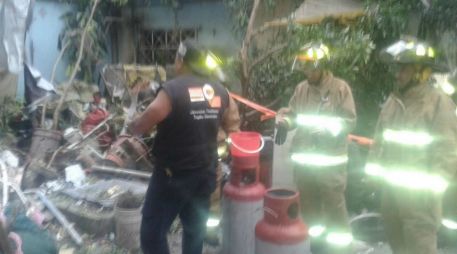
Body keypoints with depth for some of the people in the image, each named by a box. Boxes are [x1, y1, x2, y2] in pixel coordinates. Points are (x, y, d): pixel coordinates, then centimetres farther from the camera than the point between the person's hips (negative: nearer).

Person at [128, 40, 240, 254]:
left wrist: (131, 126, 4)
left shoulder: (173, 89, -17)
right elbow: (228, 126, 17)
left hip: (173, 175, -6)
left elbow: (140, 126, -17)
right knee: (195, 230, 19)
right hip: (205, 173, 7)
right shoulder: (220, 92, 3)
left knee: (152, 233, 5)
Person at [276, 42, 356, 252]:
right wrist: (284, 123, -8)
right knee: (307, 198, 17)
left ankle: (341, 235, 21)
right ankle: (312, 228, 36)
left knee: (333, 200, 3)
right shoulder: (301, 88, 7)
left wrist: (328, 129, -21)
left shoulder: (340, 87, -6)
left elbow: (349, 121, -8)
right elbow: (292, 113, 13)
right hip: (303, 156, 5)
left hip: (331, 158, -5)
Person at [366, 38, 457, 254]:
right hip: (390, 185, 7)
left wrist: (435, 184, -19)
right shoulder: (393, 100, 9)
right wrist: (373, 166, 9)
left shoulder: (439, 102, -12)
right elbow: (380, 137, 16)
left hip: (419, 190, -7)